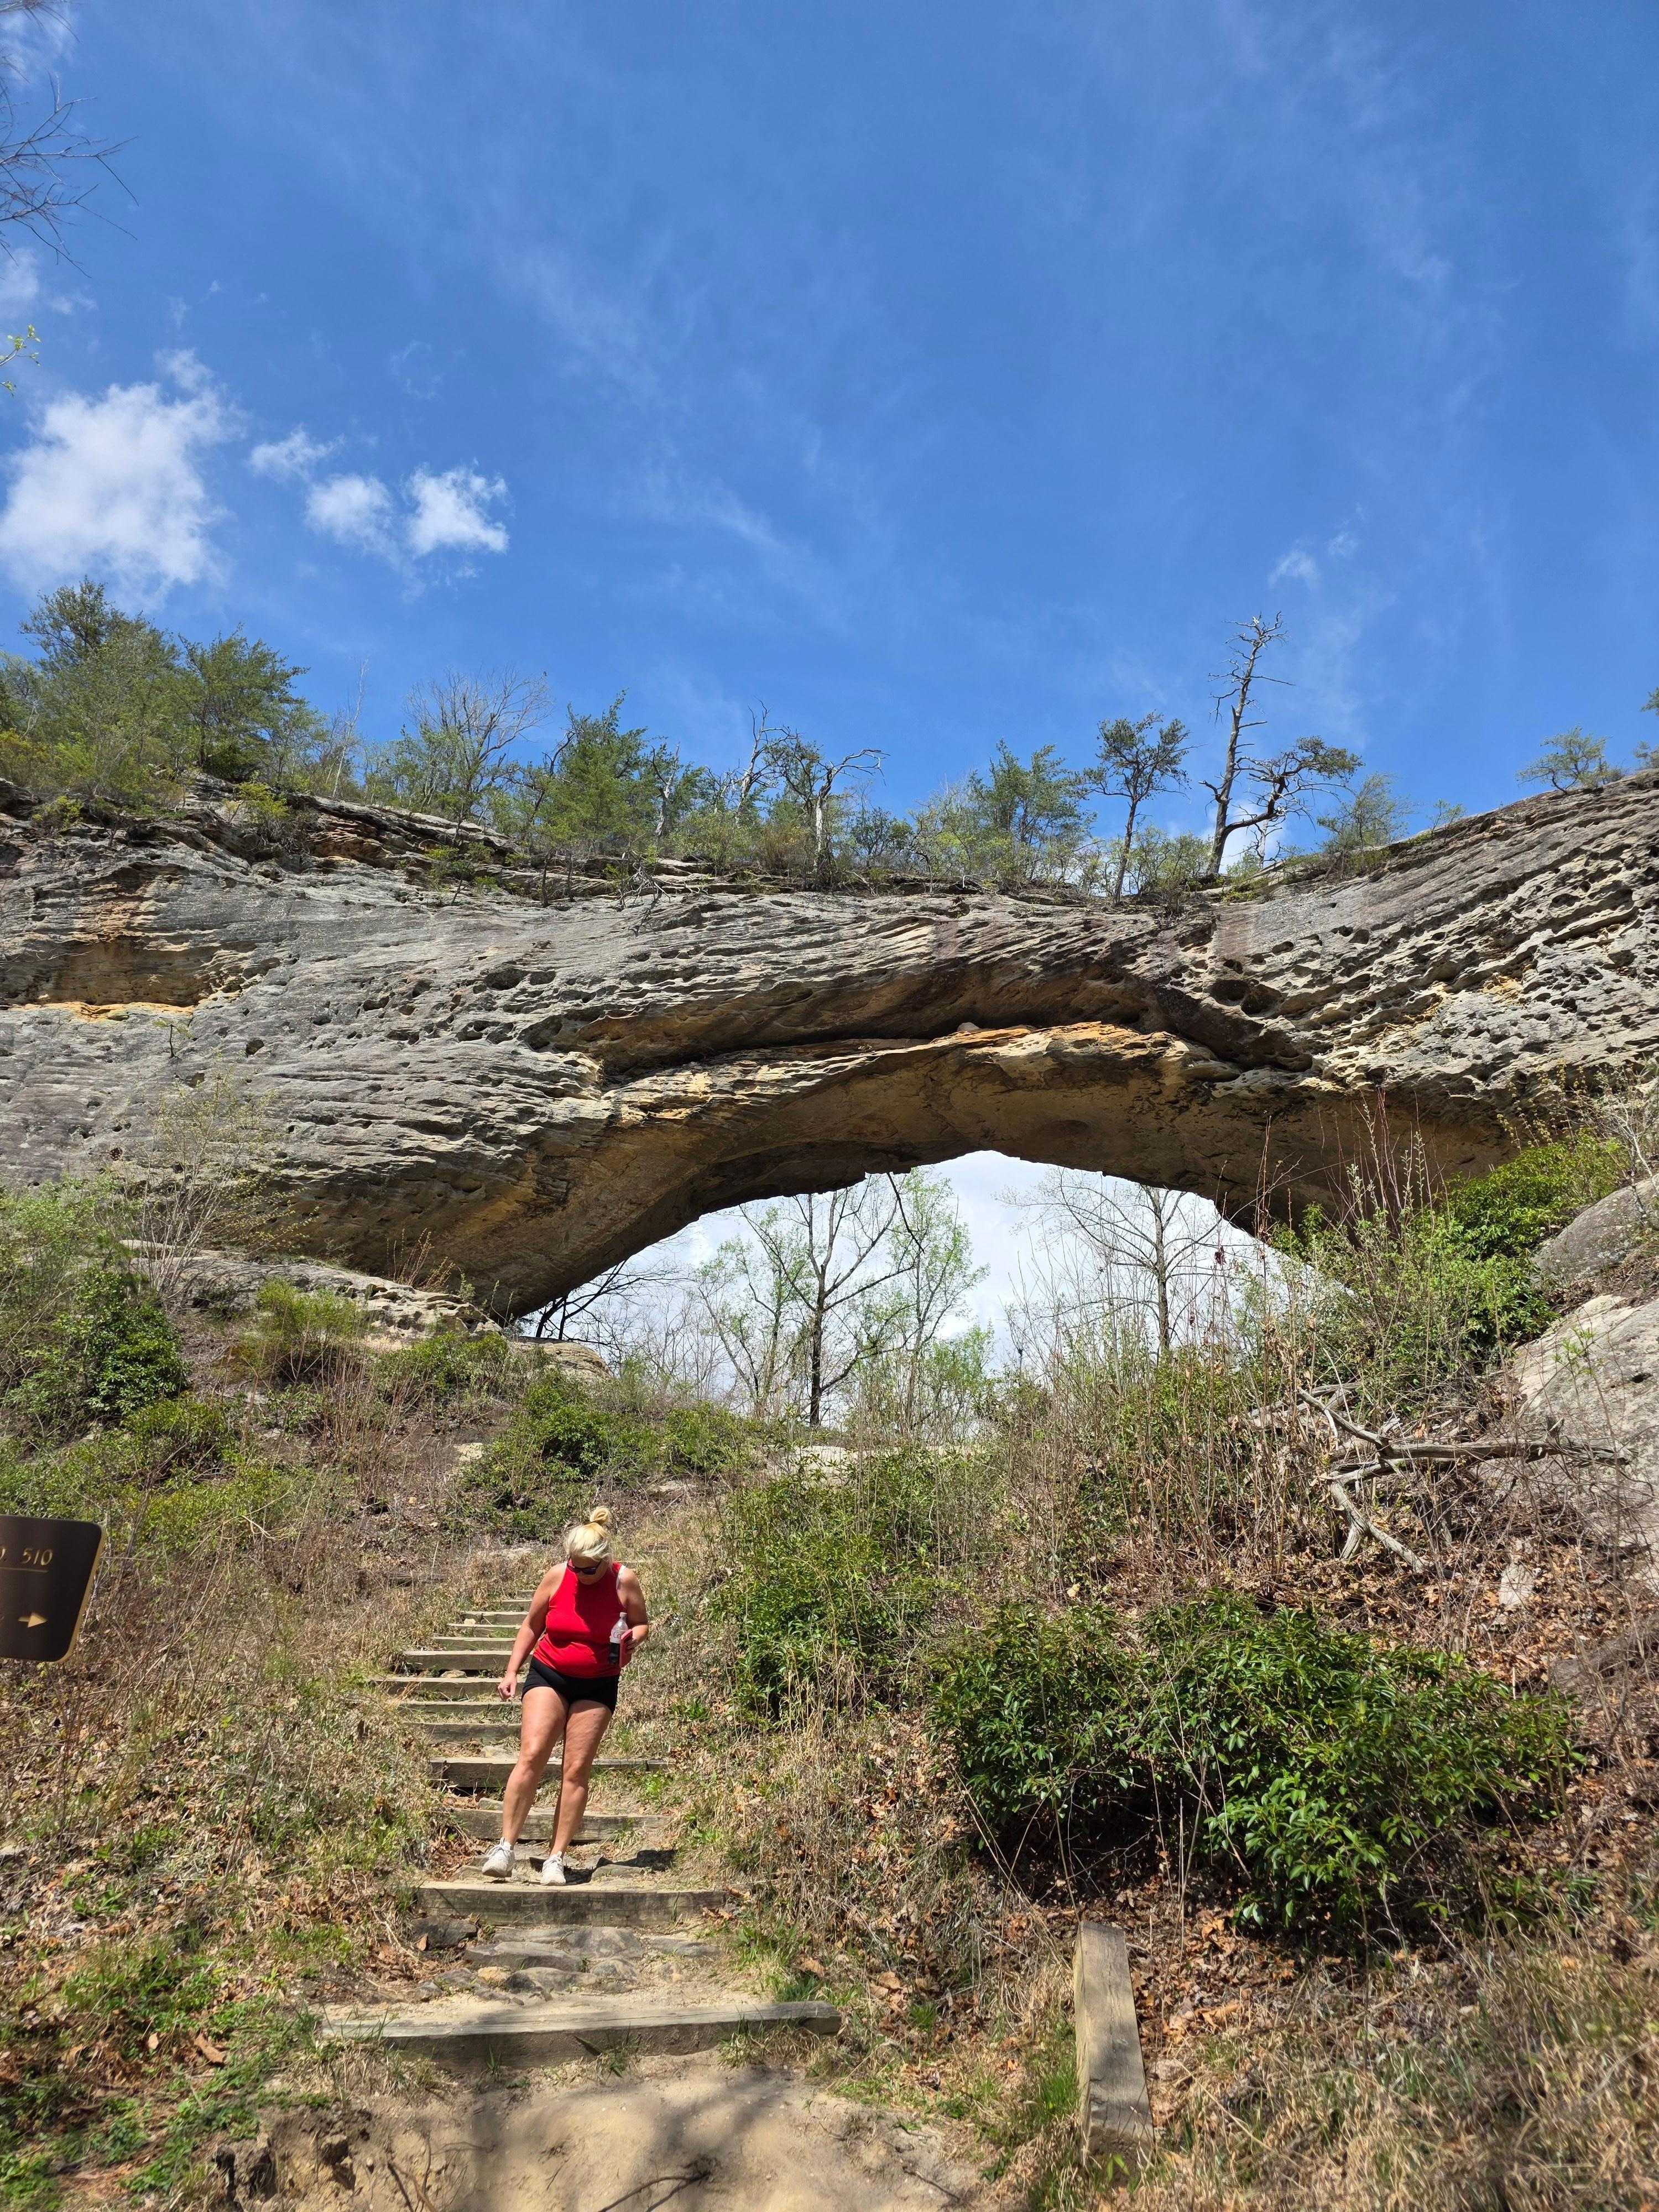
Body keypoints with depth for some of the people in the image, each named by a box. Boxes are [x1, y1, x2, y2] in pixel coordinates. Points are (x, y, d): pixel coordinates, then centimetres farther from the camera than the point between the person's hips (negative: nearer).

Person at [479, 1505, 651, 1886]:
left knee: (577, 1770, -1)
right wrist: (512, 1671, 2)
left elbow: (642, 1624, 4)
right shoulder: (556, 1577, -7)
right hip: (548, 1676, 0)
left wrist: (633, 1639, -19)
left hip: (598, 1686, 0)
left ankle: (556, 1857, 8)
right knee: (531, 1756, -15)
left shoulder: (624, 1581, -10)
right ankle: (505, 1848, -8)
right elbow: (532, 1626, 6)